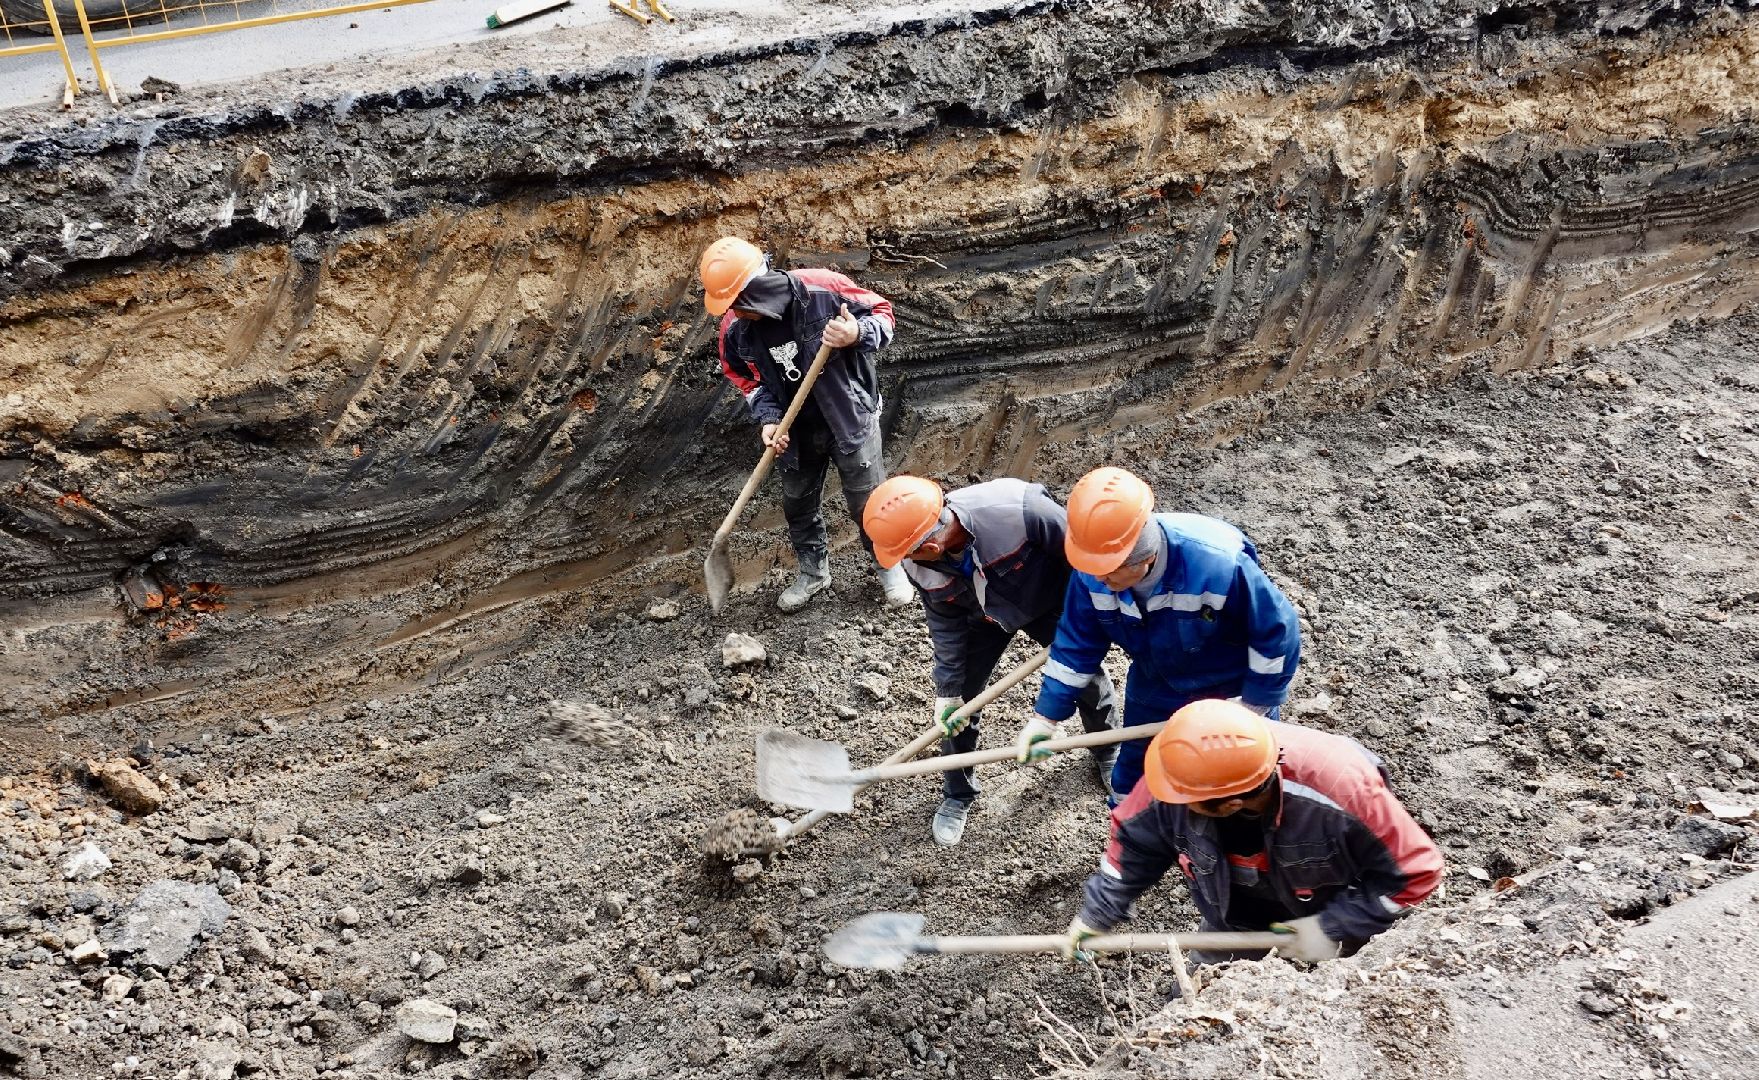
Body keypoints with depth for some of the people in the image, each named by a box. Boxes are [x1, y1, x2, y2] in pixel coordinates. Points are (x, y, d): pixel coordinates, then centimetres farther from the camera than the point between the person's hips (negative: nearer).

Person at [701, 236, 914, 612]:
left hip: (849, 417, -4)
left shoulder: (824, 290, -28)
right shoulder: (735, 329, -15)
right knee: (798, 502, 19)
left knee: (868, 499, 9)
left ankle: (890, 566, 34)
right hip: (795, 431, 4)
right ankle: (813, 570, 43)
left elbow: (881, 312, -14)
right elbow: (745, 377, 2)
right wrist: (768, 419, -14)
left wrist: (858, 335, -36)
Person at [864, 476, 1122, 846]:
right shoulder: (919, 563, -29)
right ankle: (958, 795, 28)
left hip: (1049, 602, -2)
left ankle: (1109, 756, 48)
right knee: (957, 706, 1)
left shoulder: (1019, 510, -47)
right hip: (984, 617, 2)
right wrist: (949, 689, -9)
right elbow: (945, 622, -11)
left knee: (1089, 684, 16)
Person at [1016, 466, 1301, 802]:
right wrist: (1045, 717, -13)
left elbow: (1277, 630, -25)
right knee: (1134, 778, 17)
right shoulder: (1091, 574, -28)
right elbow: (1076, 644, -11)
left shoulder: (1219, 565, -42)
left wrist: (1256, 707, -17)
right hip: (1155, 687, 3)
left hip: (1237, 684, -3)